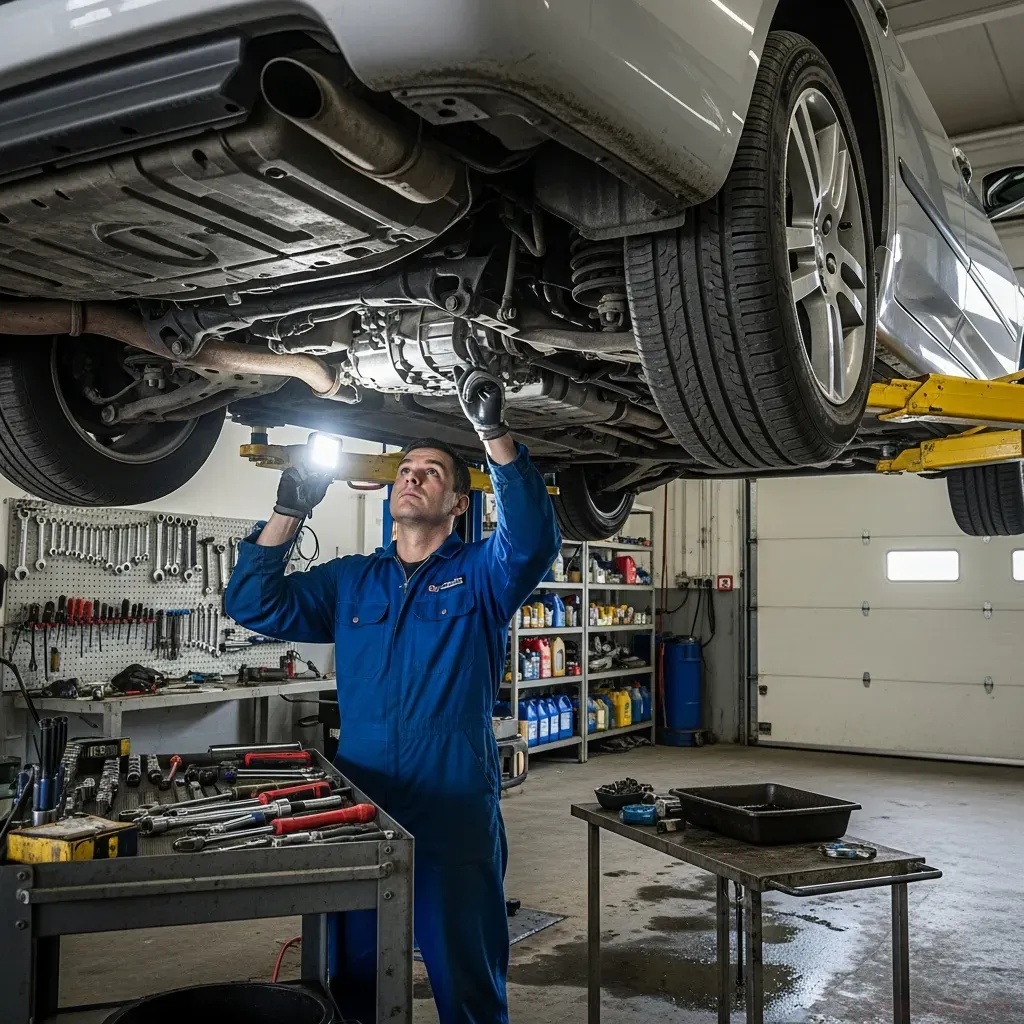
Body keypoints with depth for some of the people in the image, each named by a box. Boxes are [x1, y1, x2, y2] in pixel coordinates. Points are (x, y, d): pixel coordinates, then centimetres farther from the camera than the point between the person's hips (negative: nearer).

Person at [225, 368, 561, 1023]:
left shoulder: (480, 575, 1)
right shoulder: (349, 581, 12)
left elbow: (533, 540, -19)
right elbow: (256, 604, 6)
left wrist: (495, 435, -30)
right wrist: (290, 510, -4)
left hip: (457, 816, -3)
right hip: (363, 814, 4)